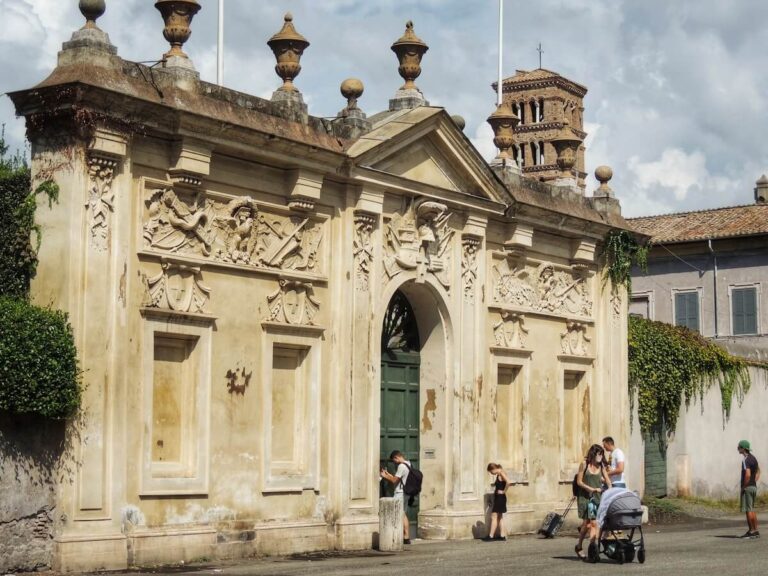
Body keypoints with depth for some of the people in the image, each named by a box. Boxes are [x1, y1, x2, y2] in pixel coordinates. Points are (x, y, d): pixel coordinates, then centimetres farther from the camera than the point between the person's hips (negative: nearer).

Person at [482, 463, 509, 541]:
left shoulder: (501, 473, -15)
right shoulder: (498, 475, 13)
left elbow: (508, 482, -30)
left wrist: (504, 491, -21)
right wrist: (494, 485, 4)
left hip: (500, 498, -10)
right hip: (498, 497, 10)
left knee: (494, 517, -8)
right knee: (499, 517, 14)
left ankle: (491, 536, -7)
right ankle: (502, 536, 16)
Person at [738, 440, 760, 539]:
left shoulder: (746, 460, -18)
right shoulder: (753, 458, 13)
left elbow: (748, 475, -30)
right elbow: (758, 471, 26)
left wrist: (744, 486, -18)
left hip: (747, 488, -10)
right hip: (754, 487, 10)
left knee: (748, 509, -5)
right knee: (752, 509, 14)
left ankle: (751, 531, -3)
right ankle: (755, 531, 16)